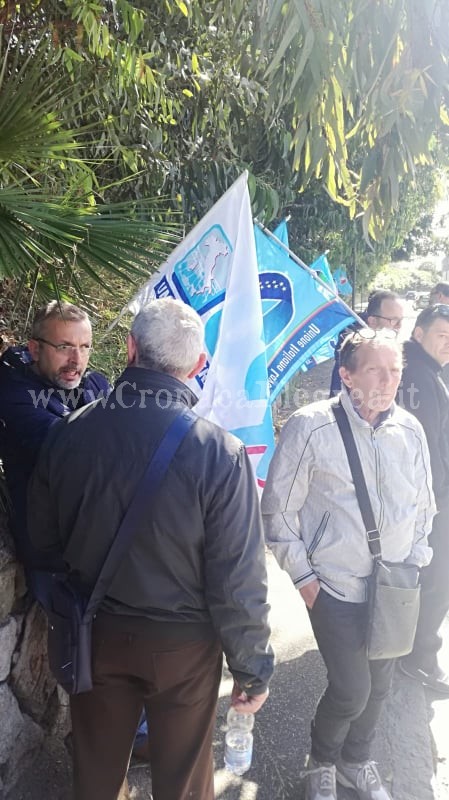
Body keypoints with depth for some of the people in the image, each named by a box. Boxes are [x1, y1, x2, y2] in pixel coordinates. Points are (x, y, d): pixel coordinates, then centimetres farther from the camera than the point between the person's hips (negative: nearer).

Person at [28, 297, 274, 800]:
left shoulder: (67, 436, -14)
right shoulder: (220, 453, -24)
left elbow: (43, 541, -1)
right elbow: (238, 579, -19)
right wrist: (253, 669, -5)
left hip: (95, 637, 3)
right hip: (183, 644, -2)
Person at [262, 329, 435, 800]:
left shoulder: (409, 430, 0)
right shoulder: (310, 427, -15)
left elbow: (423, 505, 14)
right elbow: (278, 508, -9)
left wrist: (413, 563, 9)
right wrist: (302, 577, -7)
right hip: (335, 588, -5)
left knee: (379, 685, 17)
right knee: (351, 690, -2)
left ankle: (357, 761, 46)